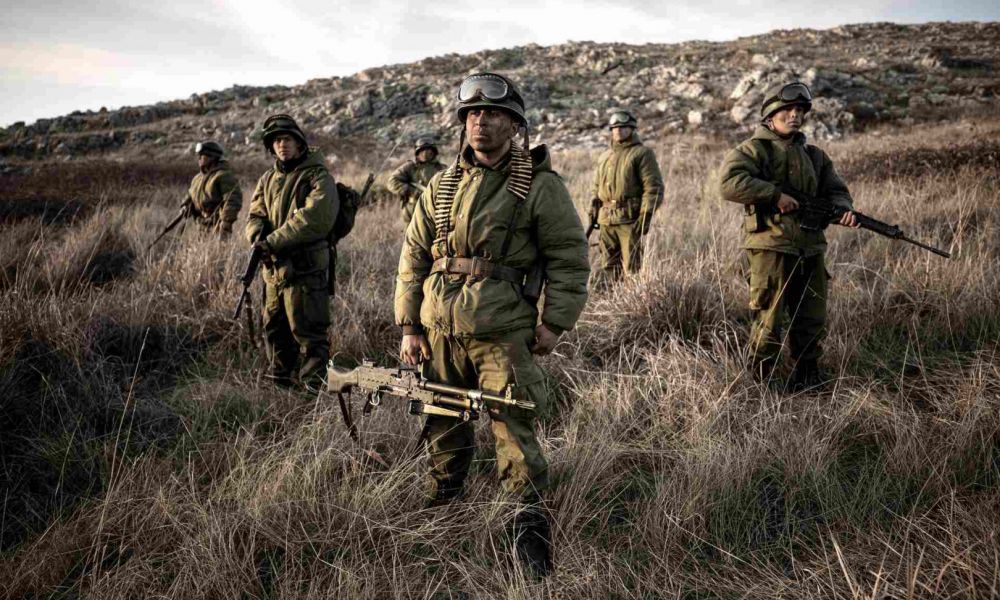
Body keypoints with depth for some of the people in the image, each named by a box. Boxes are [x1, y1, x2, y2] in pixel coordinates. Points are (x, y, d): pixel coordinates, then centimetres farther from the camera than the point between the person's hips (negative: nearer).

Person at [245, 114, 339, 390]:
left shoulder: (318, 177, -7)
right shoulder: (267, 179, 16)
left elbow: (313, 219, -20)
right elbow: (256, 215, 12)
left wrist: (273, 241, -20)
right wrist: (258, 236, -12)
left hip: (304, 268, -8)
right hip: (273, 268, 8)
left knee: (308, 333, -5)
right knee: (274, 330, 17)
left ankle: (313, 386, 3)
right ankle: (281, 381, 31)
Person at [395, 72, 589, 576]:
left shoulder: (540, 185, -3)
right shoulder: (442, 185, 9)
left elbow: (569, 258, -1)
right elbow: (413, 256, 10)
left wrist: (554, 322, -7)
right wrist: (409, 327, 5)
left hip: (502, 331, -4)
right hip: (438, 329, 5)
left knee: (512, 425, -6)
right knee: (442, 423, 16)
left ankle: (531, 523, 9)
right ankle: (440, 507, 38)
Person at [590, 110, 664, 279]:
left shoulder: (642, 153, -2)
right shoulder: (604, 156, 19)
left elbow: (653, 187, -8)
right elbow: (597, 186, 26)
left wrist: (645, 216, -16)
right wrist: (594, 207, 14)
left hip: (630, 219, -6)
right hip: (606, 220, 6)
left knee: (632, 265, -6)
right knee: (609, 265, 10)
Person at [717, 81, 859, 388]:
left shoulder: (814, 155, 18)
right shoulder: (754, 149, -3)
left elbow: (835, 190, 21)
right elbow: (729, 182, -20)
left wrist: (844, 209, -2)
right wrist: (776, 194, -20)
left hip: (810, 250, 7)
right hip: (771, 247, -6)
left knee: (813, 323, 14)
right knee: (767, 322, -2)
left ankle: (808, 380, 30)